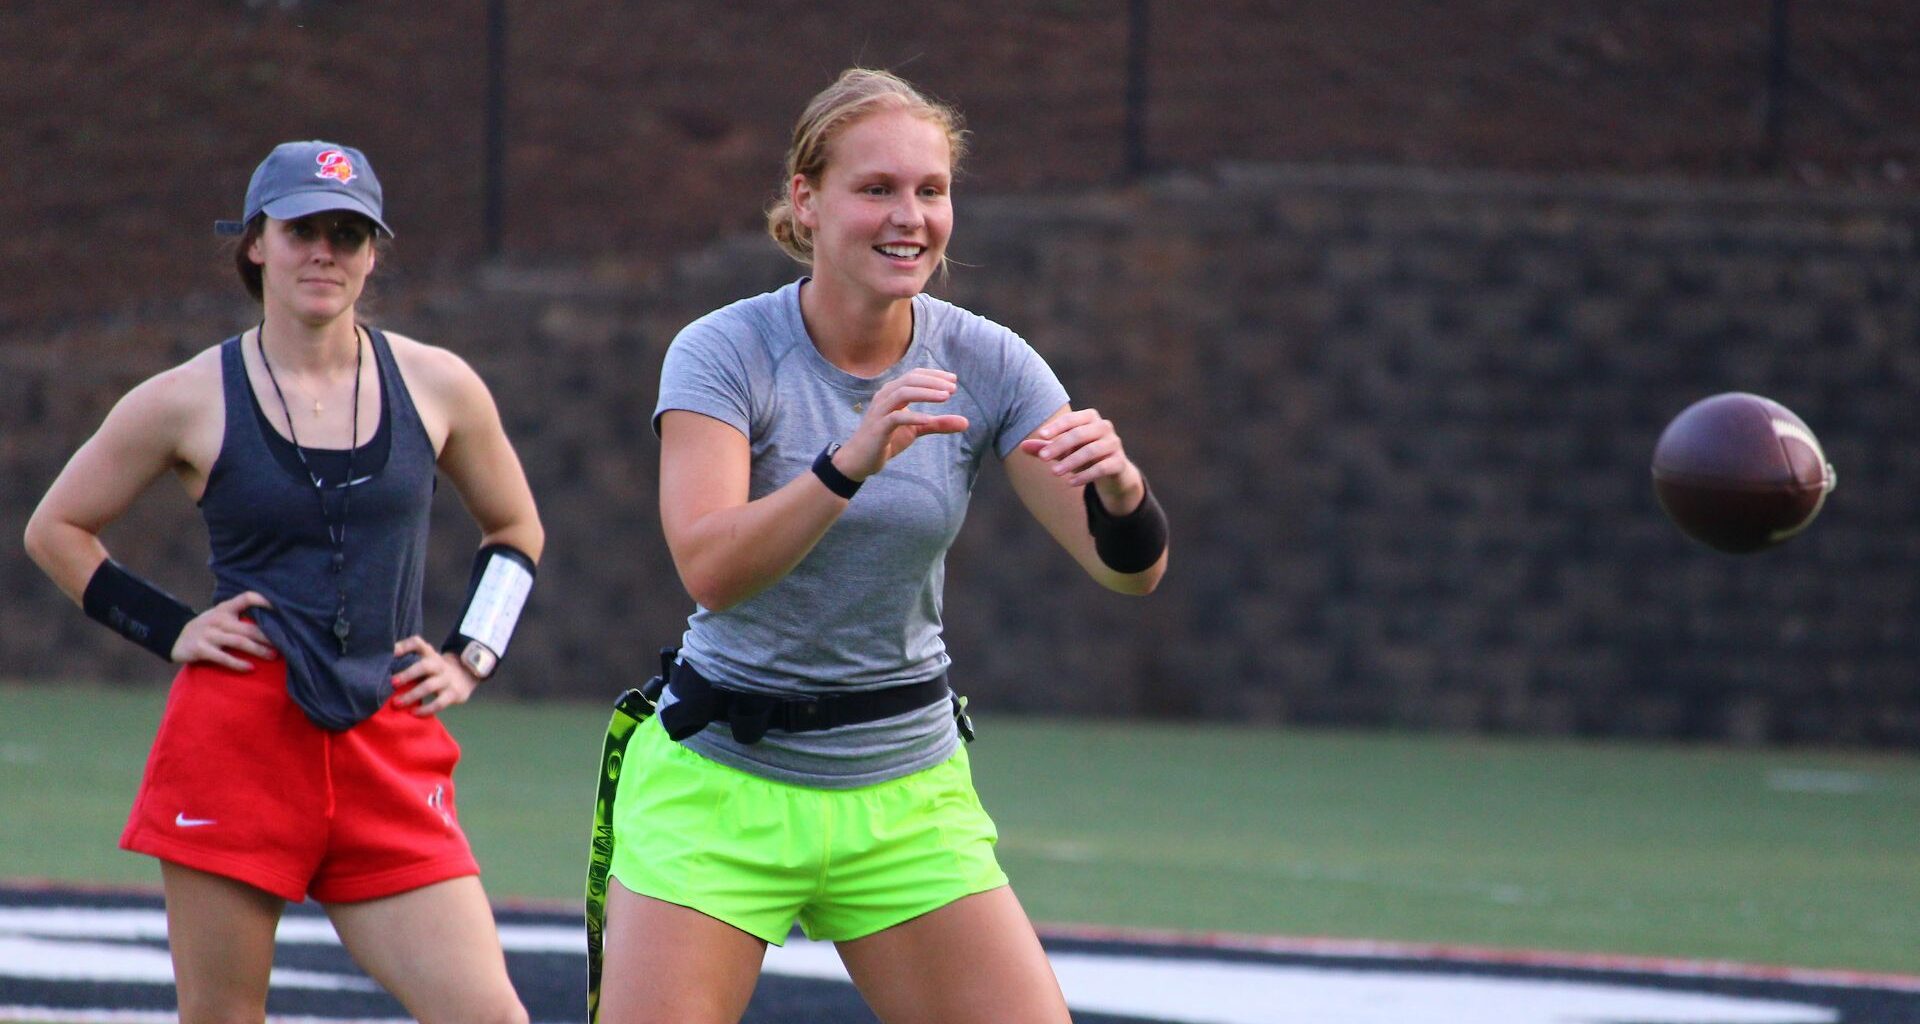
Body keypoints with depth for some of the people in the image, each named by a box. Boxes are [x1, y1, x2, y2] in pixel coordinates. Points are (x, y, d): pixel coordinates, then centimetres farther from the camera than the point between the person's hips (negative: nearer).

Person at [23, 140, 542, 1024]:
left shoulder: (437, 388, 7)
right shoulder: (189, 402, 2)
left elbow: (515, 530, 23)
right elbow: (56, 530, 13)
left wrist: (471, 658, 10)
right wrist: (169, 631, 3)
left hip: (388, 749, 2)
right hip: (235, 742, -2)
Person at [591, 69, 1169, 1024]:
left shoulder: (986, 363, -4)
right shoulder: (724, 353, -12)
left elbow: (1128, 569, -9)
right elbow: (711, 570, -27)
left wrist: (1116, 487, -32)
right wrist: (849, 462, -42)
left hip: (906, 798, 3)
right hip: (717, 788, -3)